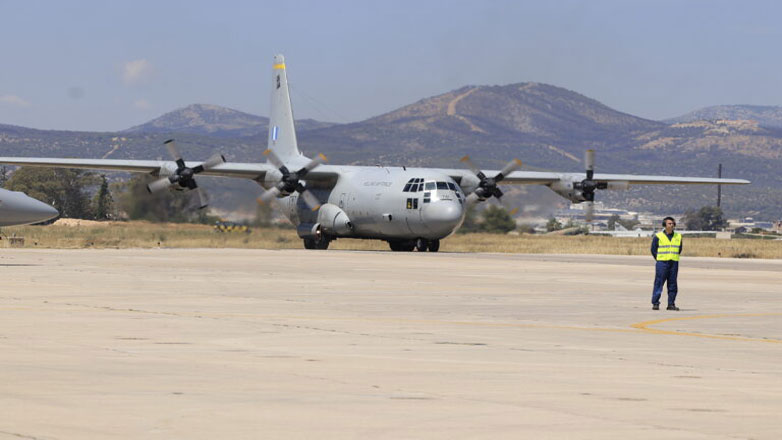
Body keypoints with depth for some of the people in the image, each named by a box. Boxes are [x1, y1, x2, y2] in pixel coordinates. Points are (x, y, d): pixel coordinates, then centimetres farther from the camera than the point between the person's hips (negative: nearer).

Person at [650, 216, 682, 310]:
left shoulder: (678, 237, 10)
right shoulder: (658, 236, -2)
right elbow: (653, 250, 2)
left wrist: (674, 258, 8)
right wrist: (659, 260, -1)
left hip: (674, 263, 4)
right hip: (662, 263, -4)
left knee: (672, 284, 4)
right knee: (658, 283, -6)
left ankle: (671, 304, 9)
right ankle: (655, 303, -3)